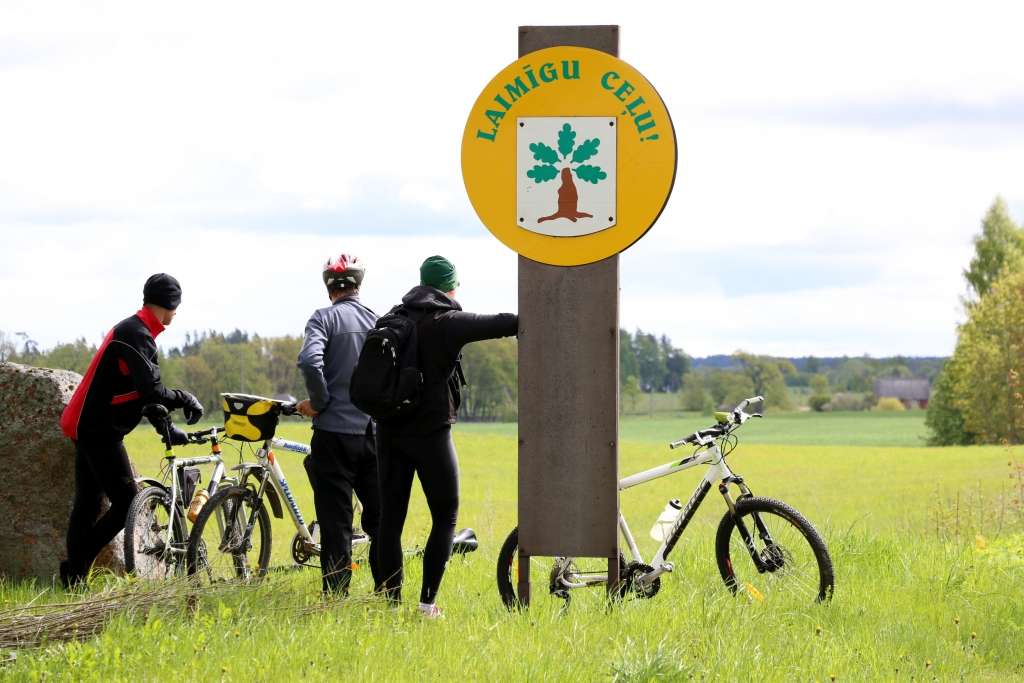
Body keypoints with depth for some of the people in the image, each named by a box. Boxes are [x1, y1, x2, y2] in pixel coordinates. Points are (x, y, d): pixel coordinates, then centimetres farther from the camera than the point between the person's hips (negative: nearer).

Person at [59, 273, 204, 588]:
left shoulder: (133, 330, 17)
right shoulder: (137, 335, -17)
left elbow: (144, 390, 23)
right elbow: (151, 391, -26)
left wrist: (167, 428, 19)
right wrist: (185, 399, -10)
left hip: (87, 428, 10)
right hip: (100, 431, -10)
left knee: (87, 505, 10)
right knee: (127, 503, -9)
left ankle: (74, 582, 11)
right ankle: (76, 568, -9)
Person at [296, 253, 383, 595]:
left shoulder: (325, 318, -5)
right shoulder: (379, 321, 8)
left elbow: (310, 361, -22)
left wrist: (319, 402, -9)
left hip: (335, 430, -4)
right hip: (376, 432, 4)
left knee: (336, 522, 0)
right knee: (380, 520, 12)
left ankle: (336, 598, -1)